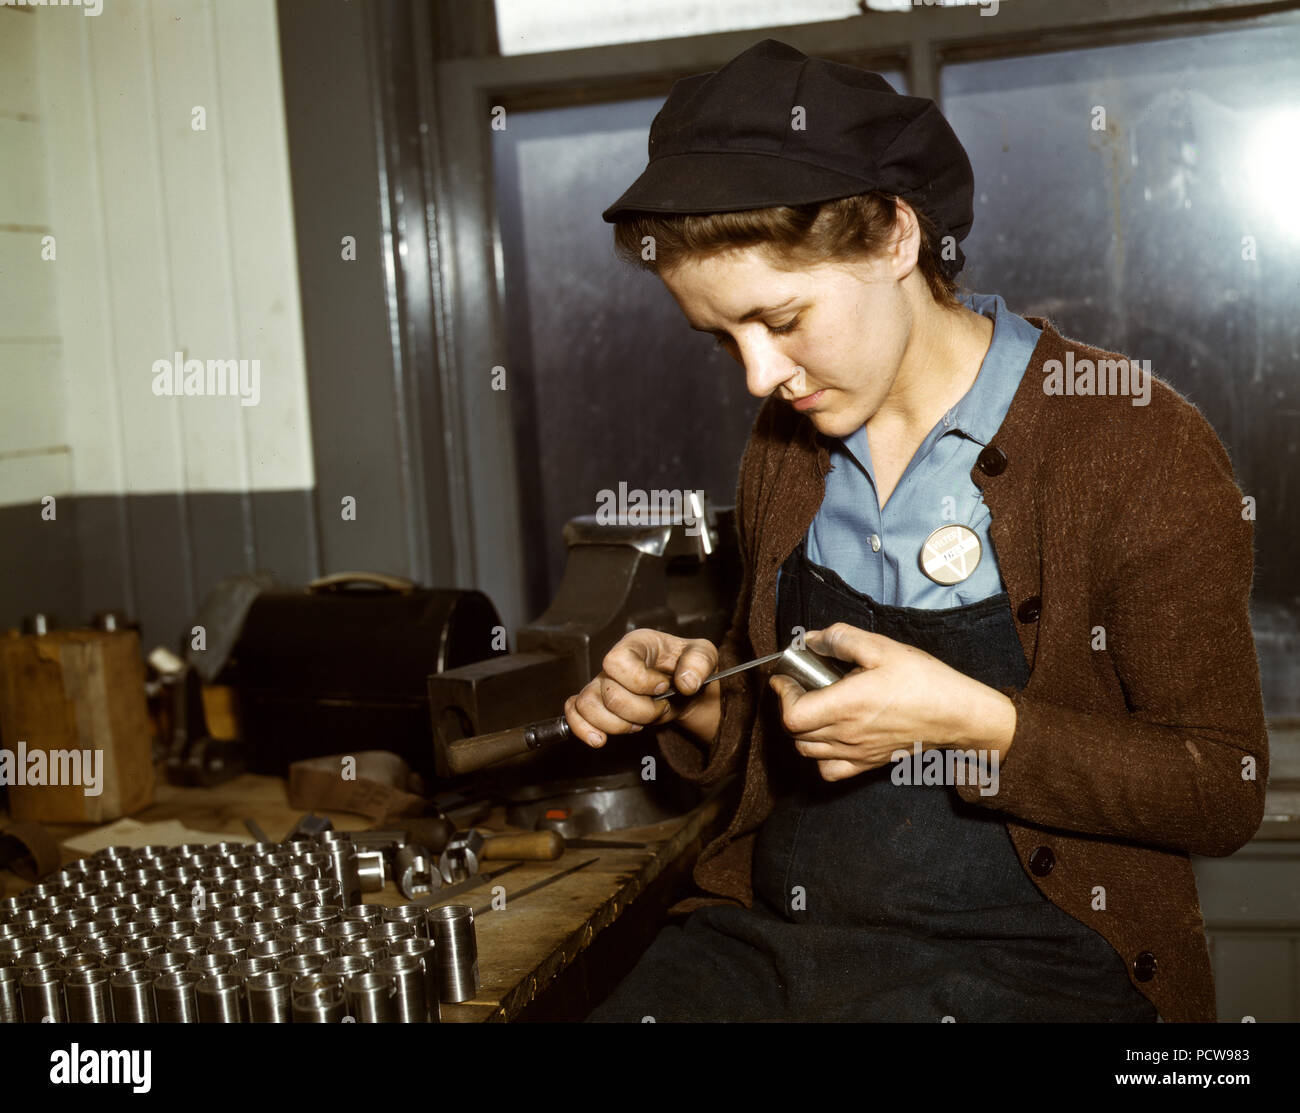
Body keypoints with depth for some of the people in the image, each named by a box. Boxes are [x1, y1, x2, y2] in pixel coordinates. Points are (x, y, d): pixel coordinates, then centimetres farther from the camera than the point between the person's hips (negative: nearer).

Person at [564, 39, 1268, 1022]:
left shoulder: (1138, 442, -9)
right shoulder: (787, 445, 9)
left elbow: (1226, 794, -7)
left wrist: (968, 720, -19)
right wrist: (700, 700, -2)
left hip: (1023, 953, -4)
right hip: (770, 931, 4)